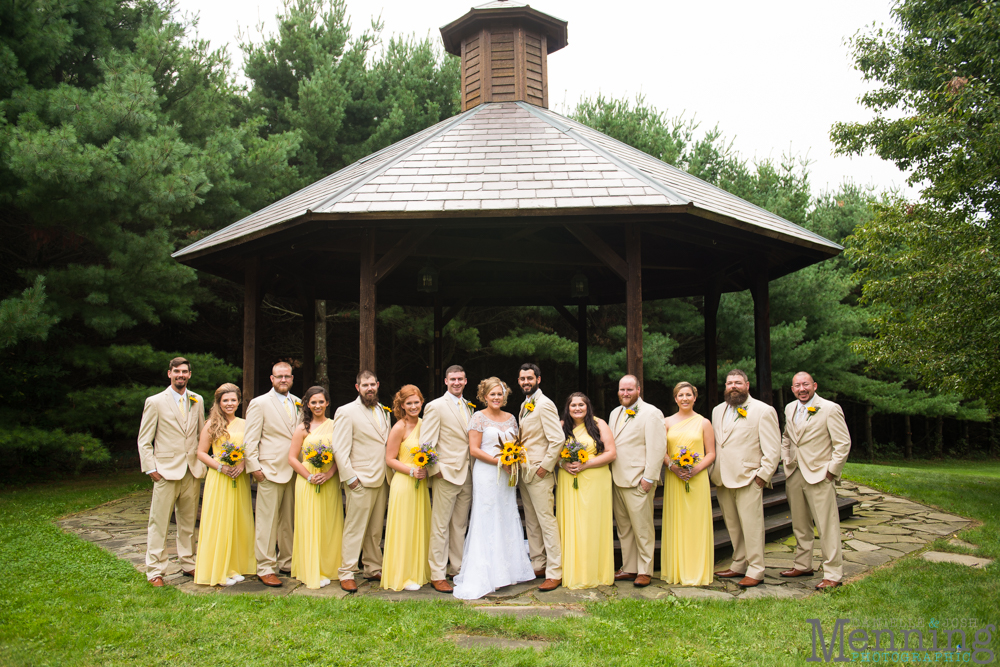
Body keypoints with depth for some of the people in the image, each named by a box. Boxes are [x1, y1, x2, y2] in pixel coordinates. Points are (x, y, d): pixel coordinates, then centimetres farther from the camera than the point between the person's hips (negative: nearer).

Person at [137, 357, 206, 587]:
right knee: (159, 524, -1)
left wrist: (203, 461, 8)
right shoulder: (155, 402, -2)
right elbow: (144, 440, -1)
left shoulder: (198, 401, 10)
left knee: (188, 522, 12)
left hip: (193, 471, 4)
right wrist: (150, 468, -7)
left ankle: (188, 563, 23)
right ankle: (155, 570, 8)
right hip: (166, 471, -4)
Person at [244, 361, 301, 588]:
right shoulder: (259, 403, -2)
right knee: (267, 521, -2)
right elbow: (250, 440, -4)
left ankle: (287, 563, 23)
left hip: (295, 472, 5)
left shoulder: (298, 403, 13)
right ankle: (265, 568, 6)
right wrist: (255, 468, -10)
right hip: (270, 471, -5)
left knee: (290, 520, 12)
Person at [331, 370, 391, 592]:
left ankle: (373, 570, 23)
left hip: (381, 480, 6)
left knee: (376, 530, 13)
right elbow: (339, 449, -11)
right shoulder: (346, 412, -7)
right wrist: (350, 478, -14)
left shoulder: (383, 411, 14)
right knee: (355, 529, -2)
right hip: (360, 482, -6)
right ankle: (346, 574, 7)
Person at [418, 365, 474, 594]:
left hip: (467, 474, 6)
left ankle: (457, 569, 24)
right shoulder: (436, 406, -7)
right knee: (440, 526, -1)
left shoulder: (469, 407, 14)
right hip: (447, 472, -6)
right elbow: (427, 442, -10)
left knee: (460, 525, 14)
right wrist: (436, 469, -14)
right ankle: (437, 575, 6)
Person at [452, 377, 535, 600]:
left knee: (508, 519, 8)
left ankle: (507, 570, 19)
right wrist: (499, 461, -16)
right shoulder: (479, 417, -4)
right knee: (487, 521, -3)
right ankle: (485, 575, 3)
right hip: (486, 475, -5)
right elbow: (474, 449, -10)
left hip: (507, 475, 6)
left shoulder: (510, 418, 12)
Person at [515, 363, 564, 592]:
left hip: (539, 473, -9)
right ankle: (538, 566, 23)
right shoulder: (524, 405, 15)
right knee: (531, 522, 14)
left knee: (547, 521, -5)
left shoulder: (544, 405, -13)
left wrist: (545, 467, -17)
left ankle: (554, 573, 0)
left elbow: (558, 439, -19)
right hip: (524, 472, 9)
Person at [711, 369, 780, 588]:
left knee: (751, 526, -4)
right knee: (733, 526, 12)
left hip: (748, 479, -6)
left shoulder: (763, 411, -3)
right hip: (723, 480, 6)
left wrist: (763, 475, -11)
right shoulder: (718, 410, 16)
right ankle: (739, 565, 23)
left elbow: (773, 448, -6)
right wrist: (713, 471, 12)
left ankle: (755, 571, 4)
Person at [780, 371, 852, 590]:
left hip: (819, 475, -6)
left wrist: (831, 471, -10)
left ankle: (833, 574, 3)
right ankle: (803, 565, 27)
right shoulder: (789, 409, 11)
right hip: (794, 475, 6)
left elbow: (843, 443, -8)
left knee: (827, 526, -5)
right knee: (800, 525, 14)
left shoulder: (830, 409, -8)